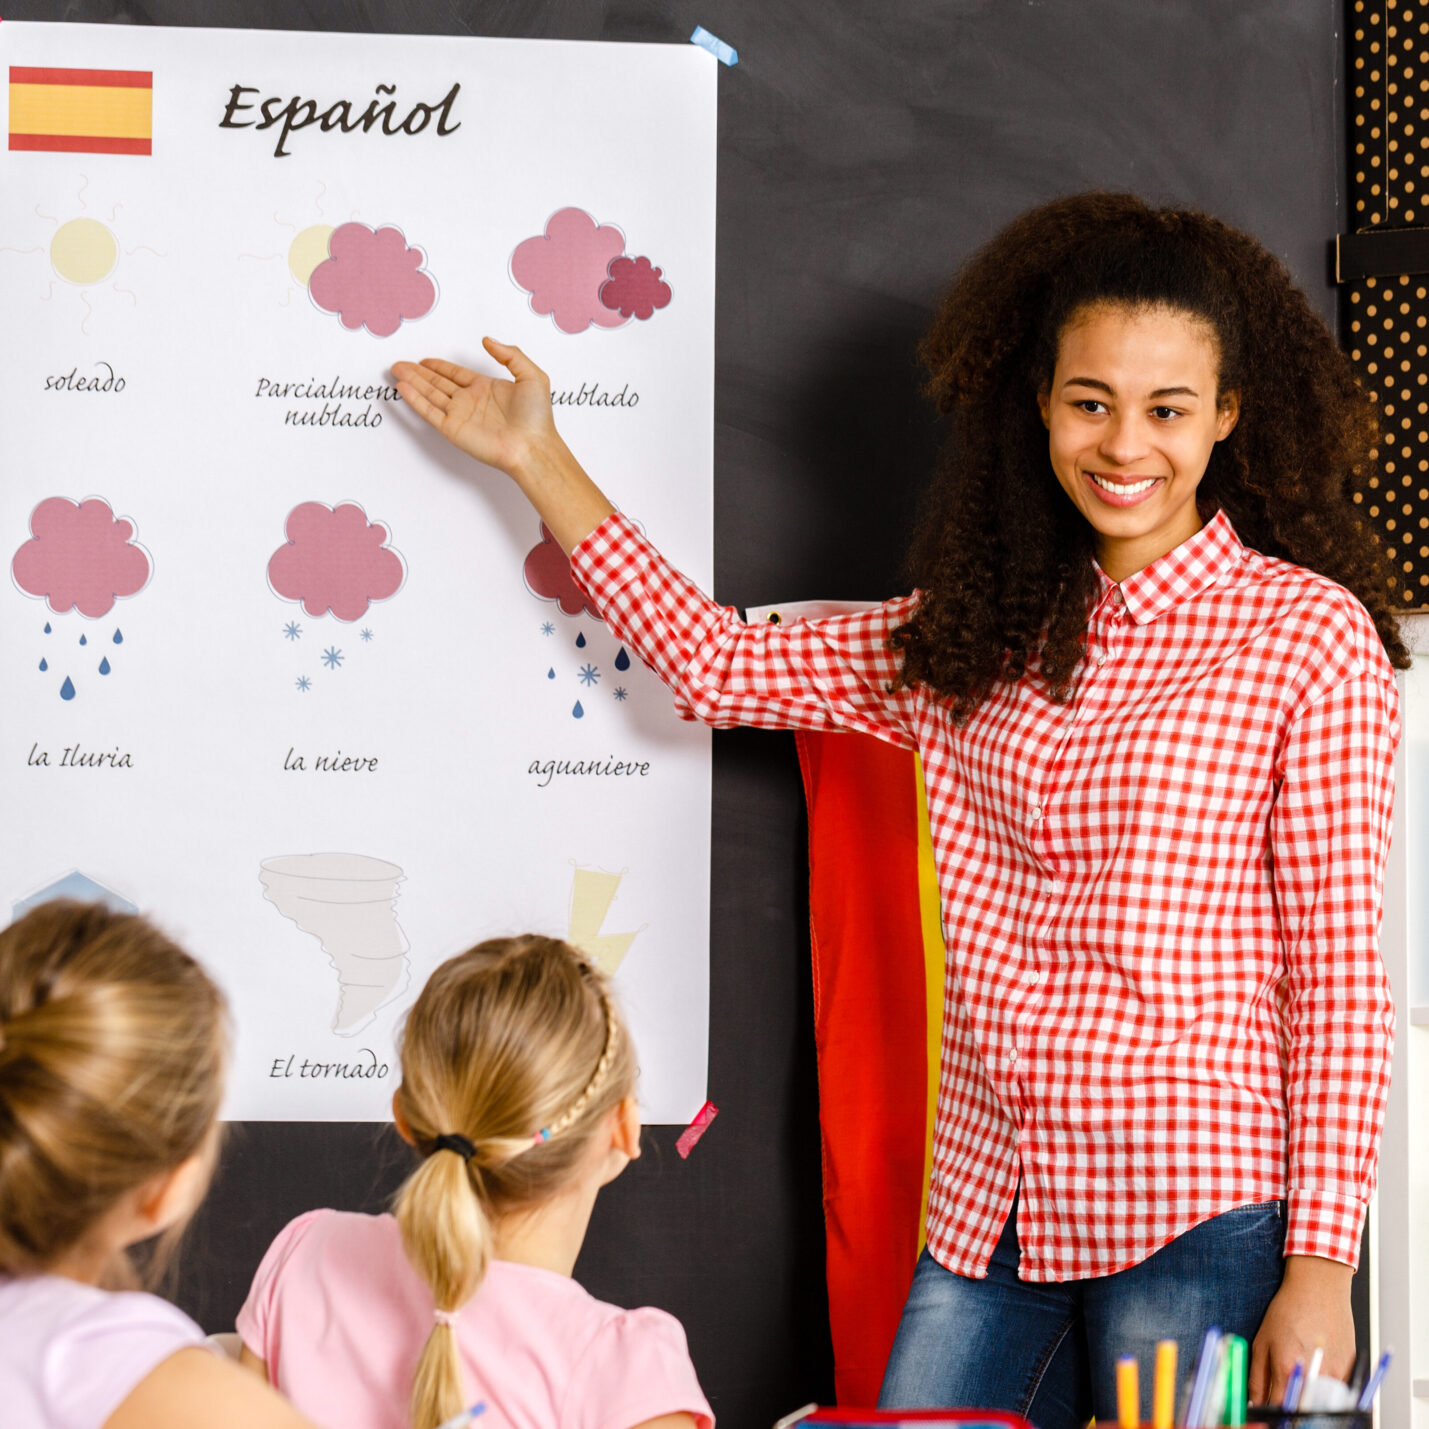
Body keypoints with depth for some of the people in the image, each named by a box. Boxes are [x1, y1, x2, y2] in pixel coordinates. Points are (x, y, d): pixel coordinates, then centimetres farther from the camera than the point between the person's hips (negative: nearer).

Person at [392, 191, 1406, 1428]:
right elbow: (721, 667, 17)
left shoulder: (1309, 634, -4)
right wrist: (538, 459, 19)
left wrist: (1322, 1262, -10)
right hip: (990, 1205, 5)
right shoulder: (979, 633, 12)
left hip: (1196, 1219, -5)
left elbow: (1341, 973, -6)